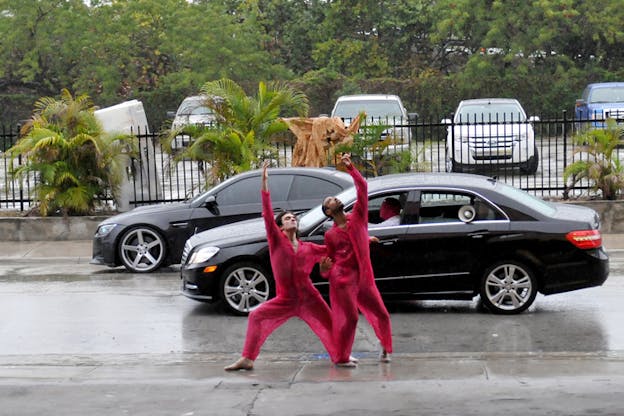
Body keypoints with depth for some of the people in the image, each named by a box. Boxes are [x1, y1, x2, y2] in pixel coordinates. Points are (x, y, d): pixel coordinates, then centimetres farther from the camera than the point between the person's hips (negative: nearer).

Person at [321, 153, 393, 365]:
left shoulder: (357, 218, 9)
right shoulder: (330, 235, 5)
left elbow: (362, 188, 0)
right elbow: (330, 259, 11)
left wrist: (350, 167, -6)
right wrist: (325, 269, -12)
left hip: (364, 277, 3)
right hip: (342, 279, -3)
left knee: (381, 314, 4)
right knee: (350, 319, -7)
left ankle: (385, 348, 25)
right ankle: (341, 356, 7)